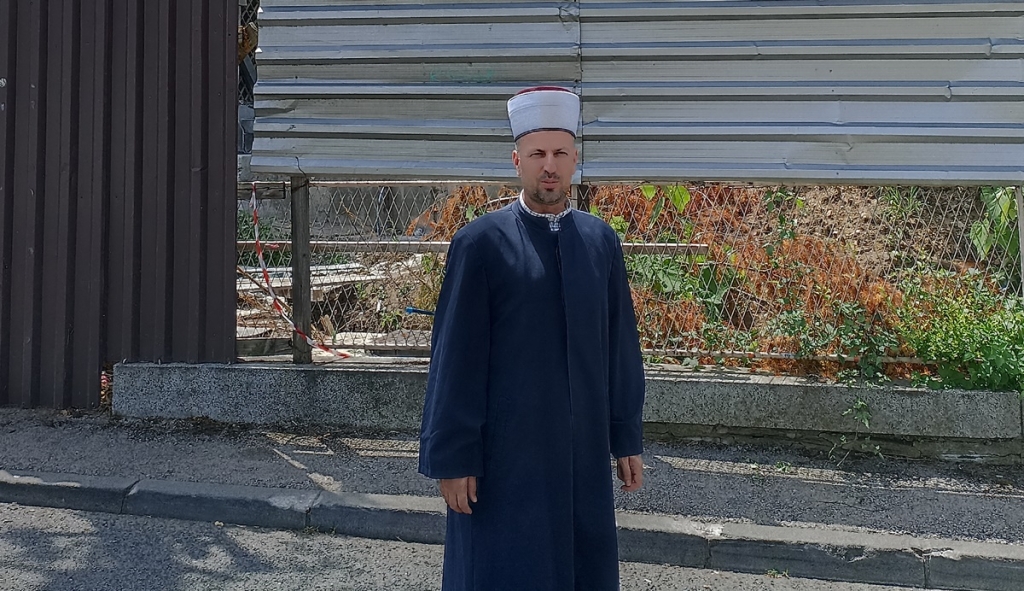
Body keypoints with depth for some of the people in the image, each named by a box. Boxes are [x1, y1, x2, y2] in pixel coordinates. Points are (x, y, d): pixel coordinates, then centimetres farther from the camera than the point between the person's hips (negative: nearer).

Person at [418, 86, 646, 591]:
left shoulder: (601, 241, 5)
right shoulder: (479, 243, -8)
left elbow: (621, 346, 8)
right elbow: (455, 357, -8)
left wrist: (627, 438, 9)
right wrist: (452, 457, -8)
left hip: (584, 451, 4)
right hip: (504, 453, -4)